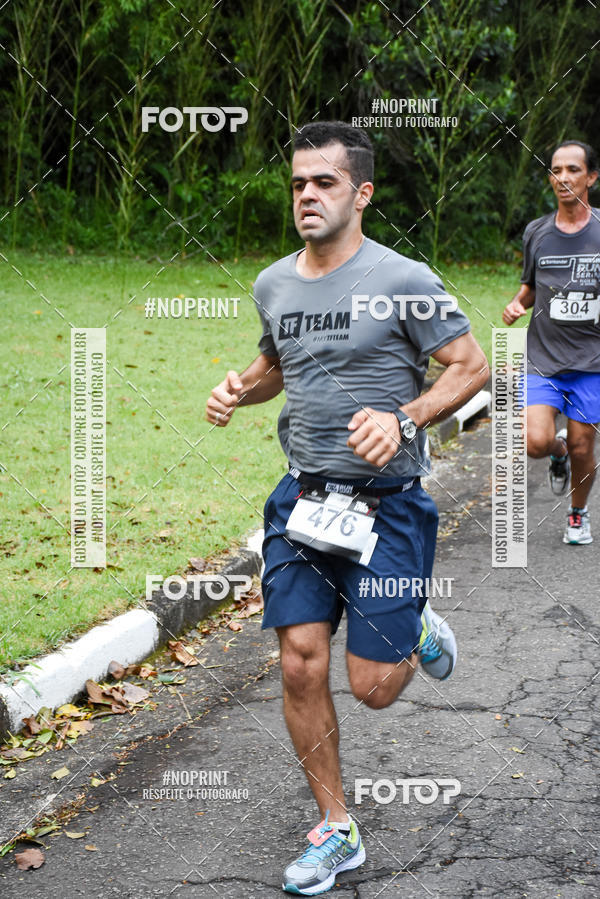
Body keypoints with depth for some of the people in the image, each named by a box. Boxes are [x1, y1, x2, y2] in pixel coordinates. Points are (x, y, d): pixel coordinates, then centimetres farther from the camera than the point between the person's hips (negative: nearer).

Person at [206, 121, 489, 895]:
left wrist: (403, 421, -20)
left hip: (386, 504, -4)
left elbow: (471, 366, -6)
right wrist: (238, 389, 3)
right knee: (300, 669, 0)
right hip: (302, 500, 5)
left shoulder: (403, 281, -10)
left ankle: (418, 632, 33)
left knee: (373, 687, -3)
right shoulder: (273, 284, 7)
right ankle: (334, 831, 17)